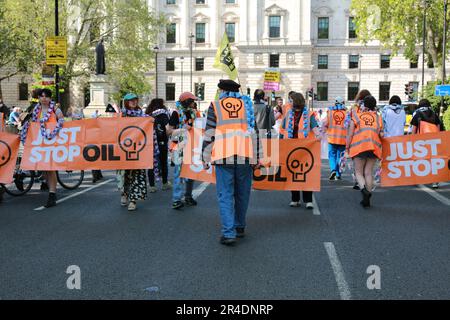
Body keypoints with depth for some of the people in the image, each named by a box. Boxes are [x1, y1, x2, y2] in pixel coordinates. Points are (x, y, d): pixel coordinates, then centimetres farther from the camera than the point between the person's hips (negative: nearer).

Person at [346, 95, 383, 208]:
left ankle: (363, 188, -22)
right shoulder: (378, 118, 9)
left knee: (358, 172, 7)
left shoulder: (356, 116, 3)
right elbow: (381, 134, 5)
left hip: (359, 147, -2)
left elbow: (350, 134, 1)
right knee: (368, 172, 9)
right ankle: (367, 199, 9)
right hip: (373, 147, 3)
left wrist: (347, 147, 9)